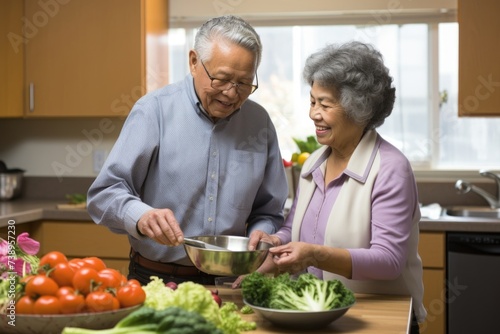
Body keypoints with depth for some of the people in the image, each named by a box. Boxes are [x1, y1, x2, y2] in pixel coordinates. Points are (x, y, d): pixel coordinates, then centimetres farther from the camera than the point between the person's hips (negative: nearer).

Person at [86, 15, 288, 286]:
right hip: (155, 280, -3)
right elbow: (104, 194, -7)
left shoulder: (260, 123, 7)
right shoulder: (155, 110, -4)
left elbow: (268, 211, 16)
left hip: (227, 282, 3)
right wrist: (141, 216, -27)